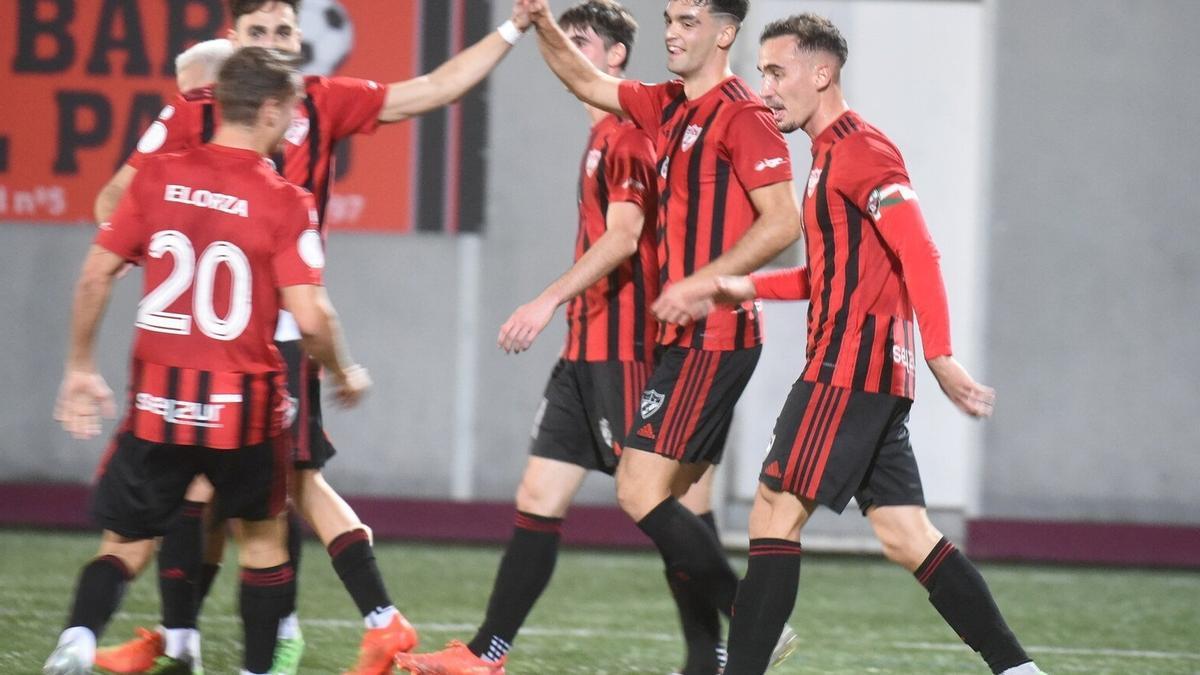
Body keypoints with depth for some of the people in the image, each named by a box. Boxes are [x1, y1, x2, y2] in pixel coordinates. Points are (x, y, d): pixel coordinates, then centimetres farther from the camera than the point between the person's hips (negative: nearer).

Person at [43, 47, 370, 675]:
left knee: (124, 545, 10)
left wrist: (80, 368, 12)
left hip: (157, 399, 2)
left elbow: (95, 275, 1)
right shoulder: (285, 202, -10)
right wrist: (345, 374, 4)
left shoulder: (159, 176, 0)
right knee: (263, 539, 20)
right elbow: (309, 317, -15)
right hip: (244, 405, -2)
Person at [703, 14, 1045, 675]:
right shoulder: (831, 155, 20)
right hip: (874, 373, 10)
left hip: (848, 368, -10)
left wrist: (940, 355, -26)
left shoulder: (858, 150, -10)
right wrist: (752, 286, 18)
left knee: (774, 514, -9)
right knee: (907, 538, 7)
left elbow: (918, 253, -19)